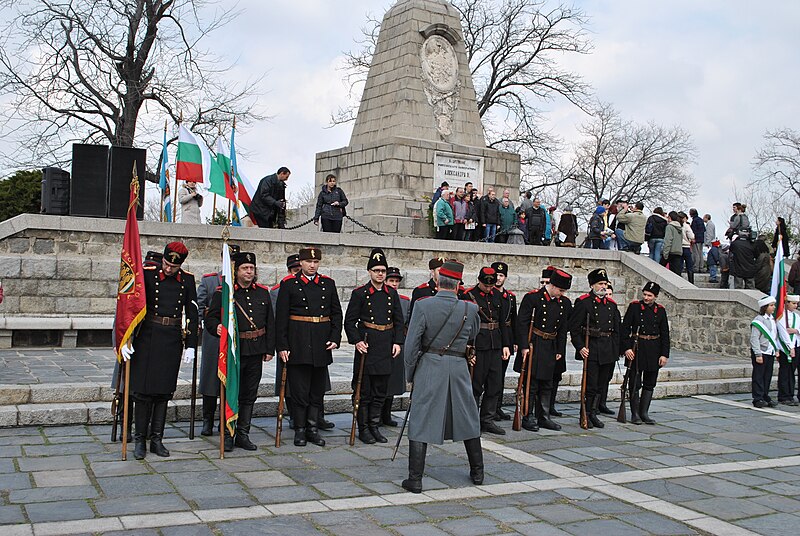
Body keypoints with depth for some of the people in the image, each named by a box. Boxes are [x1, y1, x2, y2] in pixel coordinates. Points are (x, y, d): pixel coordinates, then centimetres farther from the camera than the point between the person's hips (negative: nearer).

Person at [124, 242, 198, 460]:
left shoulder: (187, 280, 4)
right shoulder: (147, 274, -4)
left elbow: (192, 315, 8)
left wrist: (191, 346, 3)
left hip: (172, 341, 2)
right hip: (147, 338, -2)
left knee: (164, 392, 6)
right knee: (143, 390, -1)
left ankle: (156, 440, 15)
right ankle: (140, 440, 10)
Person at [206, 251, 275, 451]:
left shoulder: (263, 292, 10)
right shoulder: (222, 292, -2)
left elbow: (270, 323, 13)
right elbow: (210, 317, -4)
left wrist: (269, 349, 9)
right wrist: (217, 327, -27)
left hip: (256, 352, 4)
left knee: (249, 395, 10)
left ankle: (243, 435, 20)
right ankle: (227, 435, 13)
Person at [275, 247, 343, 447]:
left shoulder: (328, 284, 10)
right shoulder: (289, 284, 0)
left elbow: (336, 313, 11)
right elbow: (281, 317, -3)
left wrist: (335, 338, -1)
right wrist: (281, 346, -8)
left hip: (322, 344, 4)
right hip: (298, 344, -3)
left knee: (318, 389, 8)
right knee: (299, 389, 0)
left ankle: (313, 428, 17)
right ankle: (300, 430, 10)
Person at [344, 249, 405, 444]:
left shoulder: (392, 293, 9)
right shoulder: (359, 293, -3)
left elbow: (399, 321, 13)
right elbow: (350, 321, -3)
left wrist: (397, 342, 3)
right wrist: (357, 341, -14)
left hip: (386, 348, 4)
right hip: (366, 347, -4)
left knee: (380, 391, 10)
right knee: (364, 391, 1)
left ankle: (374, 427, 20)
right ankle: (363, 429, 11)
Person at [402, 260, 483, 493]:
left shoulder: (423, 306, -11)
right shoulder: (470, 309, -4)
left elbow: (411, 344, -9)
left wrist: (410, 374, 3)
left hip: (429, 367, -2)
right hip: (459, 368, 2)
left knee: (420, 422, 4)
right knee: (468, 419, 17)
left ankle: (415, 480, 3)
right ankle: (477, 472, 29)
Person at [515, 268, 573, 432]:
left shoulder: (564, 303, 7)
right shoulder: (533, 297, -11)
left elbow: (563, 329, 13)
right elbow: (522, 323, -12)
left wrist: (560, 351, 10)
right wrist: (524, 346, -16)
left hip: (550, 349, 6)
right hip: (533, 346, -6)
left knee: (547, 385, 11)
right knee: (531, 383, -3)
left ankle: (543, 417, 20)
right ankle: (528, 418, 6)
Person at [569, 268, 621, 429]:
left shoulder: (612, 304, 13)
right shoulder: (583, 302, -5)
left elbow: (616, 330, 17)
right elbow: (574, 327, -8)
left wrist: (615, 350, 10)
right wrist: (580, 347, -15)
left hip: (608, 352, 6)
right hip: (591, 350, -6)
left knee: (600, 384, 11)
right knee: (591, 385, -7)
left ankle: (593, 414, 21)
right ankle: (585, 415, 5)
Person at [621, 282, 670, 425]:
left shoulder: (660, 310, 5)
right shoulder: (634, 306, -3)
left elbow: (665, 334, 6)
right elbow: (625, 328, -5)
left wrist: (664, 354, 0)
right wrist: (626, 348, -13)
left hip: (654, 350, 3)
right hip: (636, 348, -3)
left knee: (650, 384, 9)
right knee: (635, 383, 0)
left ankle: (644, 413, 18)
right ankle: (635, 414, 9)